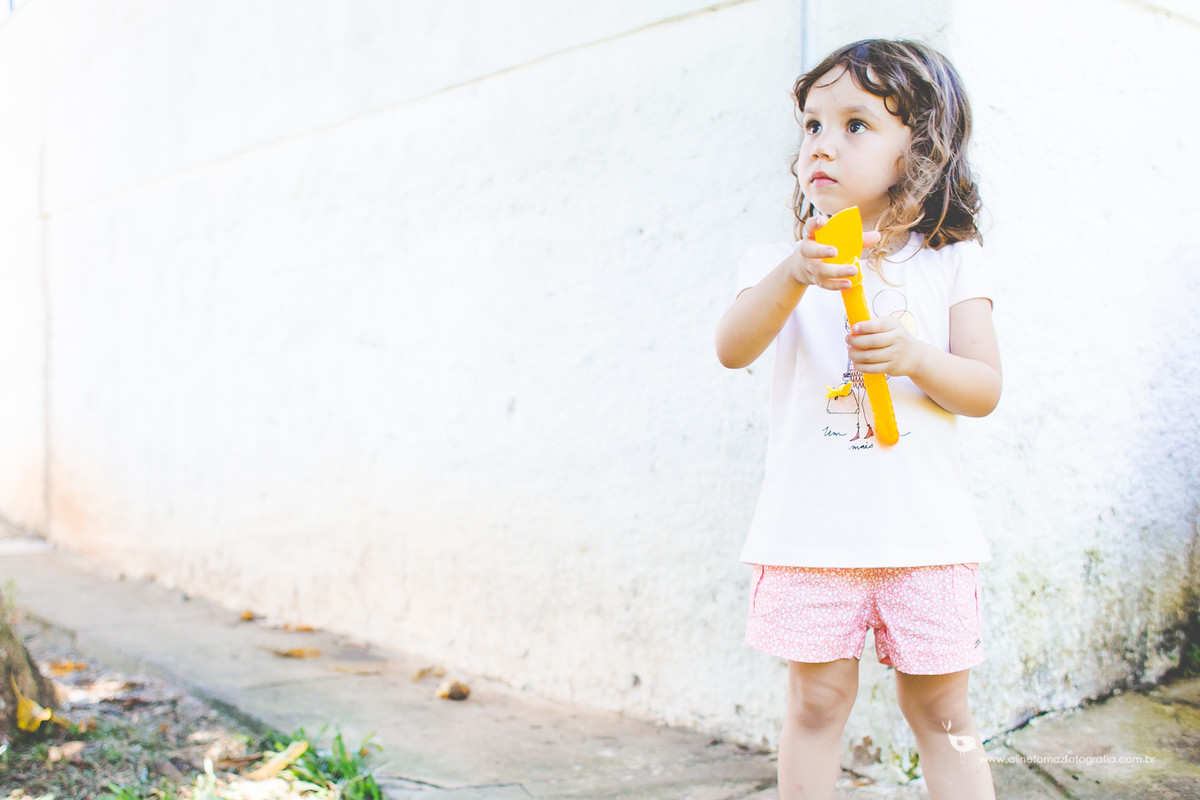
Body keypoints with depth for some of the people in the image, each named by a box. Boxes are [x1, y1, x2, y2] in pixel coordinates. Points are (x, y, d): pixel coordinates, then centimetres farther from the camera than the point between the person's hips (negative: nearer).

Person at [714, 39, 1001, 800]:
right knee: (818, 701, 6)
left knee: (941, 710, 8)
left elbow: (985, 389, 0)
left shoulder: (952, 261, 5)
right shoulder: (782, 261, 4)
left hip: (925, 530, 1)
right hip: (812, 531, 0)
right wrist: (794, 275, -32)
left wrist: (912, 356, -20)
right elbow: (733, 349, -14)